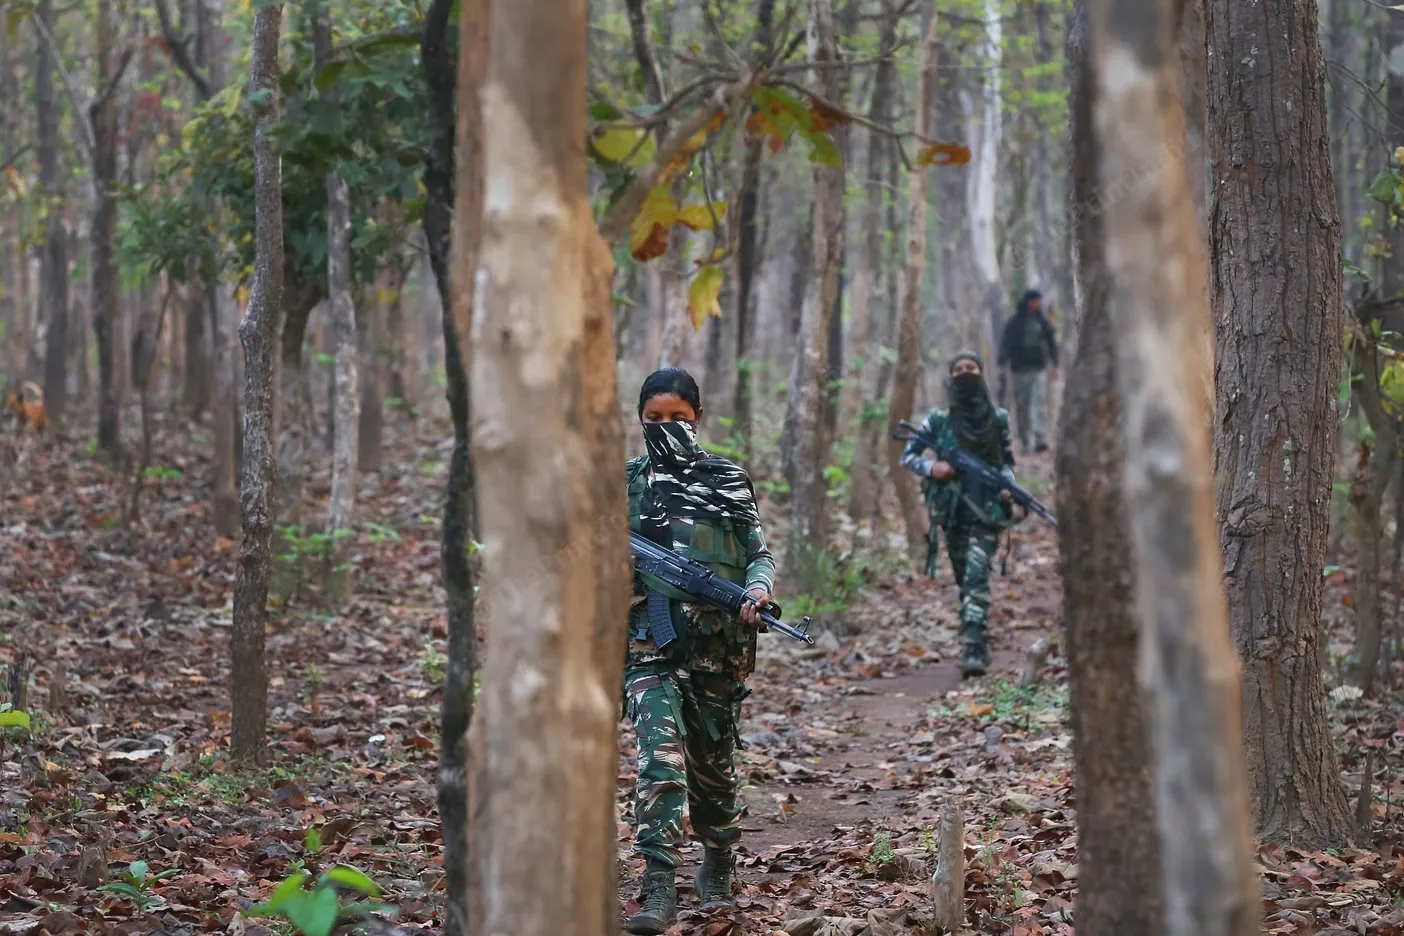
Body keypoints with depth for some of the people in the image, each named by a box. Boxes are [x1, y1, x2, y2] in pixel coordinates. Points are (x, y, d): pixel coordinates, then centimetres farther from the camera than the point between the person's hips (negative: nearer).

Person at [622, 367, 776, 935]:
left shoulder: (730, 482, 7)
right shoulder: (622, 483, 8)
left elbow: (760, 554, 7)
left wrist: (758, 588, -13)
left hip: (718, 646, 1)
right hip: (649, 643, -1)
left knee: (712, 765, 12)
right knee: (661, 756, -18)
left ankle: (717, 869, 37)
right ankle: (658, 889, -22)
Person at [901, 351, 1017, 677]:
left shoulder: (998, 418, 4)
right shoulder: (939, 419, 3)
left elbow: (1008, 460, 14)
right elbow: (907, 455, 8)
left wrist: (1006, 486, -5)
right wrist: (930, 467, -12)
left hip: (987, 509, -2)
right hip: (952, 509, 2)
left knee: (976, 575, -17)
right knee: (965, 579, 10)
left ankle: (973, 650, -25)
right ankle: (975, 646, 23)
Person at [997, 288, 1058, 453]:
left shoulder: (1043, 321, 8)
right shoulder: (1015, 323, 2)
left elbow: (1052, 343, 16)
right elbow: (1005, 344, 2)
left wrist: (1055, 365, 13)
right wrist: (1002, 365, -6)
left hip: (1039, 369, 1)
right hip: (1020, 370, -1)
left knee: (1039, 403, -13)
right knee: (1021, 406, 4)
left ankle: (1039, 438, -21)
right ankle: (1024, 441, 12)